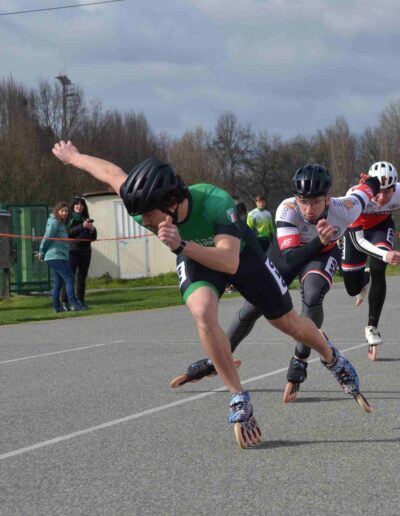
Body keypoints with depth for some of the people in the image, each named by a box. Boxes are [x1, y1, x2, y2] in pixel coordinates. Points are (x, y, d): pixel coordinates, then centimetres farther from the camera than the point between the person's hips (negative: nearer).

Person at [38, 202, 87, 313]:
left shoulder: (61, 223, 21)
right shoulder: (54, 222, -10)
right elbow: (47, 238, -10)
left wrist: (42, 252, 18)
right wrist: (42, 252, 0)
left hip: (59, 257, 10)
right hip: (56, 256, -10)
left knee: (58, 282, 10)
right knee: (69, 278, -14)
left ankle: (57, 307, 12)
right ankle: (74, 304, -21)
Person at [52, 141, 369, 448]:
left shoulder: (216, 203, -44)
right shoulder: (144, 208, -31)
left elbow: (229, 262, -53)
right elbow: (112, 173, -12)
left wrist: (182, 245, -66)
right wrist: (72, 156, 4)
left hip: (241, 254, -2)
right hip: (194, 260, 2)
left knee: (291, 325, 9)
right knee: (203, 312, -31)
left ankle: (331, 356, 44)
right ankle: (239, 400, -20)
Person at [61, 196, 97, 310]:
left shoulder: (86, 219, 18)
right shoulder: (68, 219, 4)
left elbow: (93, 238, 18)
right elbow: (68, 233, -13)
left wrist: (92, 229, -4)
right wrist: (82, 227, -19)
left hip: (85, 252, 5)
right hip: (72, 251, -5)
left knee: (82, 277, 6)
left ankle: (81, 301, 10)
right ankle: (65, 302, -16)